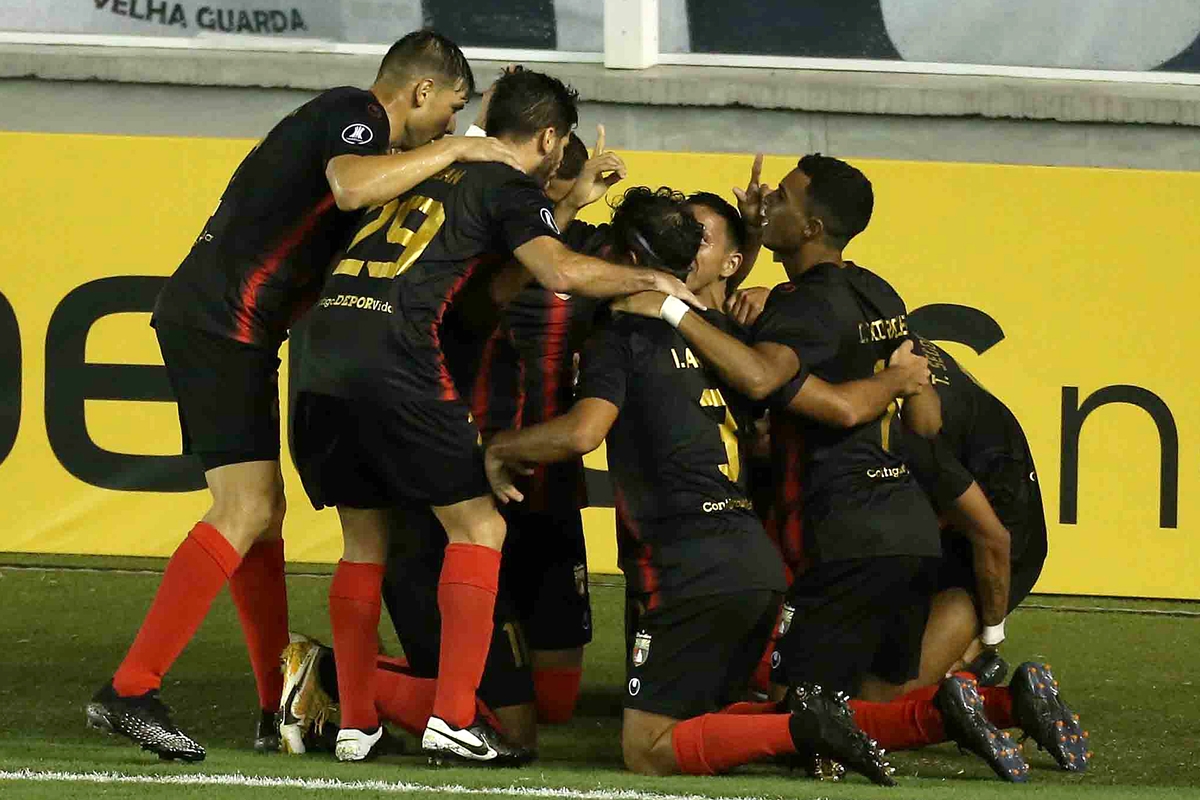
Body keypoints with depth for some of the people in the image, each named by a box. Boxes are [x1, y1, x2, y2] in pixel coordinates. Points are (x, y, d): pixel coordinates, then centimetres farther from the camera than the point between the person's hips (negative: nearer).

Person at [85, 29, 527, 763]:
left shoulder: (341, 119, 23)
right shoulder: (356, 116, -8)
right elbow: (349, 186, -30)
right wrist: (454, 151, -19)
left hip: (206, 321, 11)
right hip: (226, 324, -11)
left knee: (263, 513, 13)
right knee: (245, 513, -15)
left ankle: (282, 710, 17)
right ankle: (131, 691, -21)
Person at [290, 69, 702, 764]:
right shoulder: (509, 187, 5)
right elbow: (559, 270, -11)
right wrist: (652, 280, 1)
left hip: (323, 347, 7)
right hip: (395, 361, -7)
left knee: (364, 541, 17)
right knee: (479, 526, 3)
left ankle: (356, 723, 14)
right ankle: (453, 720, -6)